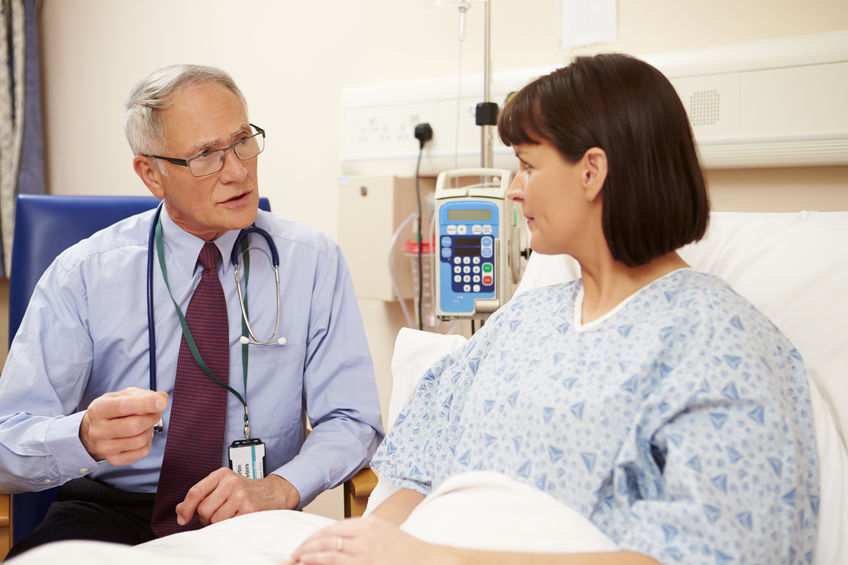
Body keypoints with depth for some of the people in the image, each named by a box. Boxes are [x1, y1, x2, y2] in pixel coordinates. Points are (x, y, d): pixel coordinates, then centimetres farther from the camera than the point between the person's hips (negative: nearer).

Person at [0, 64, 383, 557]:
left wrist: (281, 487, -22)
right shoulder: (81, 276, -4)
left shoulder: (315, 262, -2)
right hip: (110, 514, 0)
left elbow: (353, 420, -2)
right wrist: (87, 437, -30)